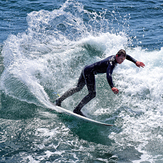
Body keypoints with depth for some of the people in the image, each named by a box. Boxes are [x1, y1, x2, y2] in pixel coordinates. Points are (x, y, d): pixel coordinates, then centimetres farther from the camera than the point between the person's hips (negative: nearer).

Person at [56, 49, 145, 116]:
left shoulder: (114, 57, 1)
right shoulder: (111, 63, -26)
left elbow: (127, 56, 23)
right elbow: (108, 75, -45)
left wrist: (136, 62, 19)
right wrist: (112, 87, -58)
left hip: (86, 69, 10)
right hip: (89, 72, -10)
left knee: (78, 88, 22)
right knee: (92, 94, -13)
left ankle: (59, 100, 30)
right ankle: (77, 110, -7)